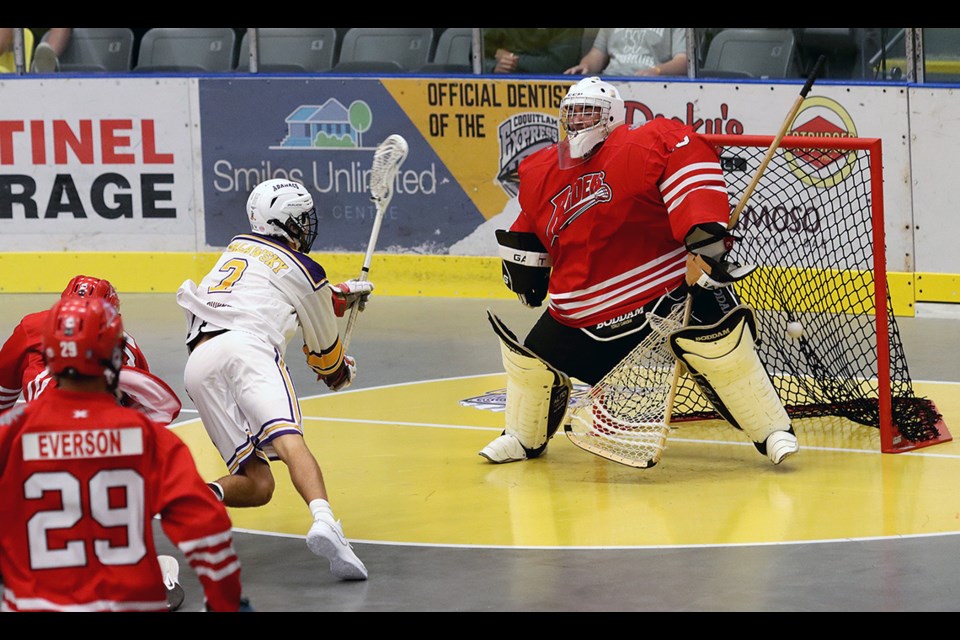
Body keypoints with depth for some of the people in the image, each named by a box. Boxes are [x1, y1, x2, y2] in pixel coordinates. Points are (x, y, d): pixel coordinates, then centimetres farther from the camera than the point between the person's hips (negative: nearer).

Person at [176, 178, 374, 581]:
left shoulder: (238, 247, 30)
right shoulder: (305, 272, 15)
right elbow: (324, 351, 27)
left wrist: (337, 297, 55)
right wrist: (341, 372, 49)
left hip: (197, 365, 6)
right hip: (244, 348, -6)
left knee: (257, 483, 3)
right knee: (288, 441, -28)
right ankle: (324, 523, -53)